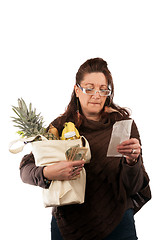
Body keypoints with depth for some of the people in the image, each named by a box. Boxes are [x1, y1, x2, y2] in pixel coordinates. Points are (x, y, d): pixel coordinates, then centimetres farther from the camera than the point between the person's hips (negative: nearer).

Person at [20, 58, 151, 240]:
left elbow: (132, 188, -8)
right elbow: (25, 169, -8)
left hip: (116, 224, -1)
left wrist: (131, 161, -28)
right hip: (68, 225, 1)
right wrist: (48, 173, -29)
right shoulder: (61, 126, -2)